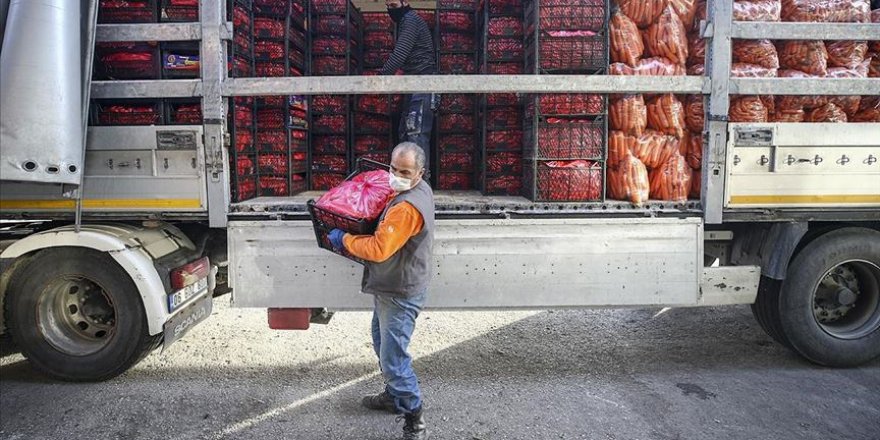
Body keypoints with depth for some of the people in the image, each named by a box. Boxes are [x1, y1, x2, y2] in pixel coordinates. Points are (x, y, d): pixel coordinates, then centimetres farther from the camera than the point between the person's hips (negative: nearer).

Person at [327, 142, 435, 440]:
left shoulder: (407, 207, -28)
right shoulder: (420, 190, 6)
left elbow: (378, 249, -29)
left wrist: (344, 240, -14)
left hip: (400, 293, -11)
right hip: (391, 289, 11)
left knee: (393, 358, -5)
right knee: (382, 343, 25)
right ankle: (394, 396, 42)